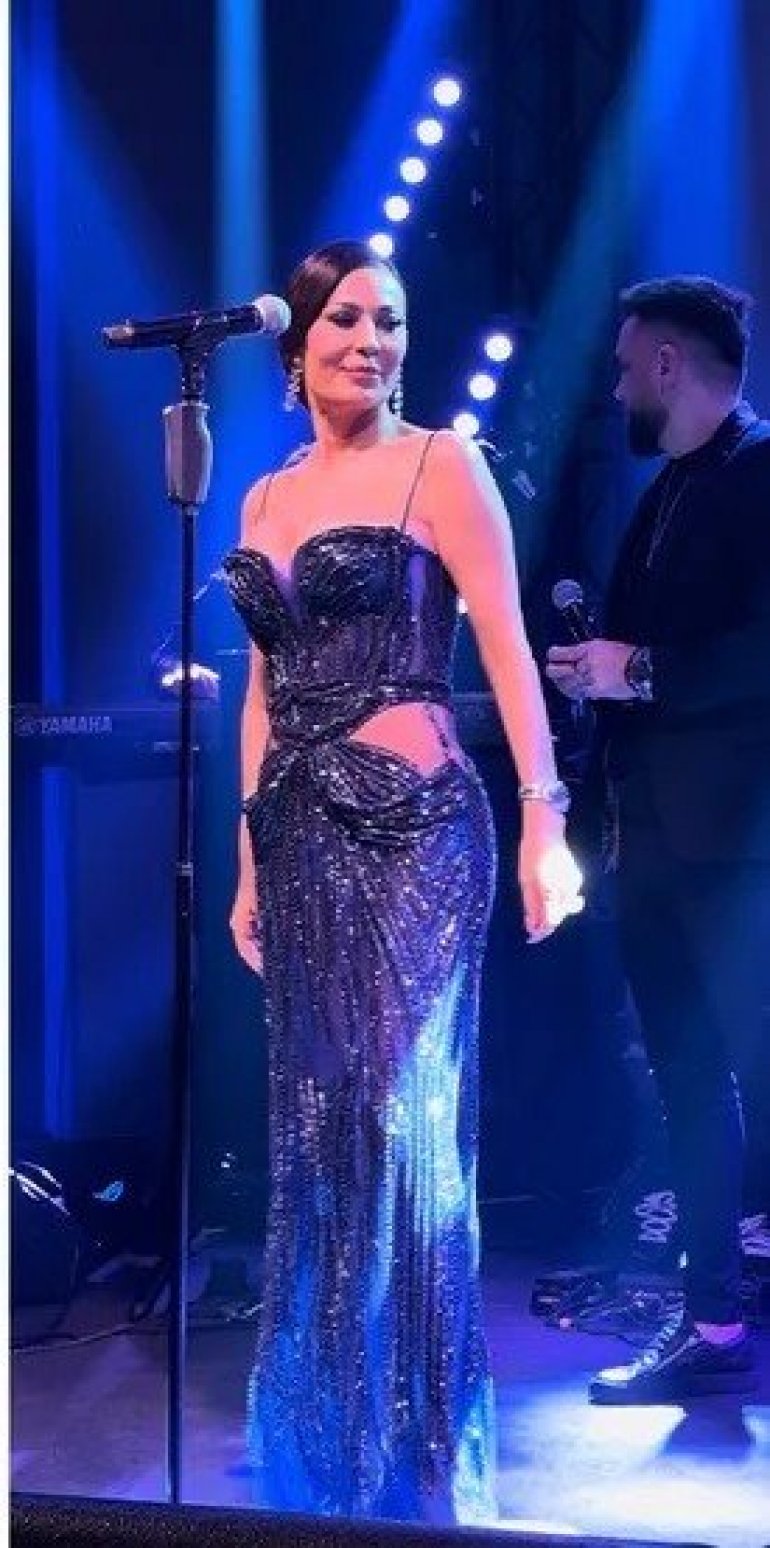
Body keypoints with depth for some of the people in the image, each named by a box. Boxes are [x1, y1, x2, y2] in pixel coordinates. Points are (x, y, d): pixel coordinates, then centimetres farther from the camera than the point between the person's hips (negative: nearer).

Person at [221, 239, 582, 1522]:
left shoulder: (440, 464, 0)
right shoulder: (266, 499, 16)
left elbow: (507, 649, -8)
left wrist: (543, 818, -17)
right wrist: (252, 861, 16)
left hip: (411, 827, -6)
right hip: (303, 838, 6)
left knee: (405, 1122, -5)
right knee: (317, 1133, 9)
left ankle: (423, 1456, 8)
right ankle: (328, 1450, 23)